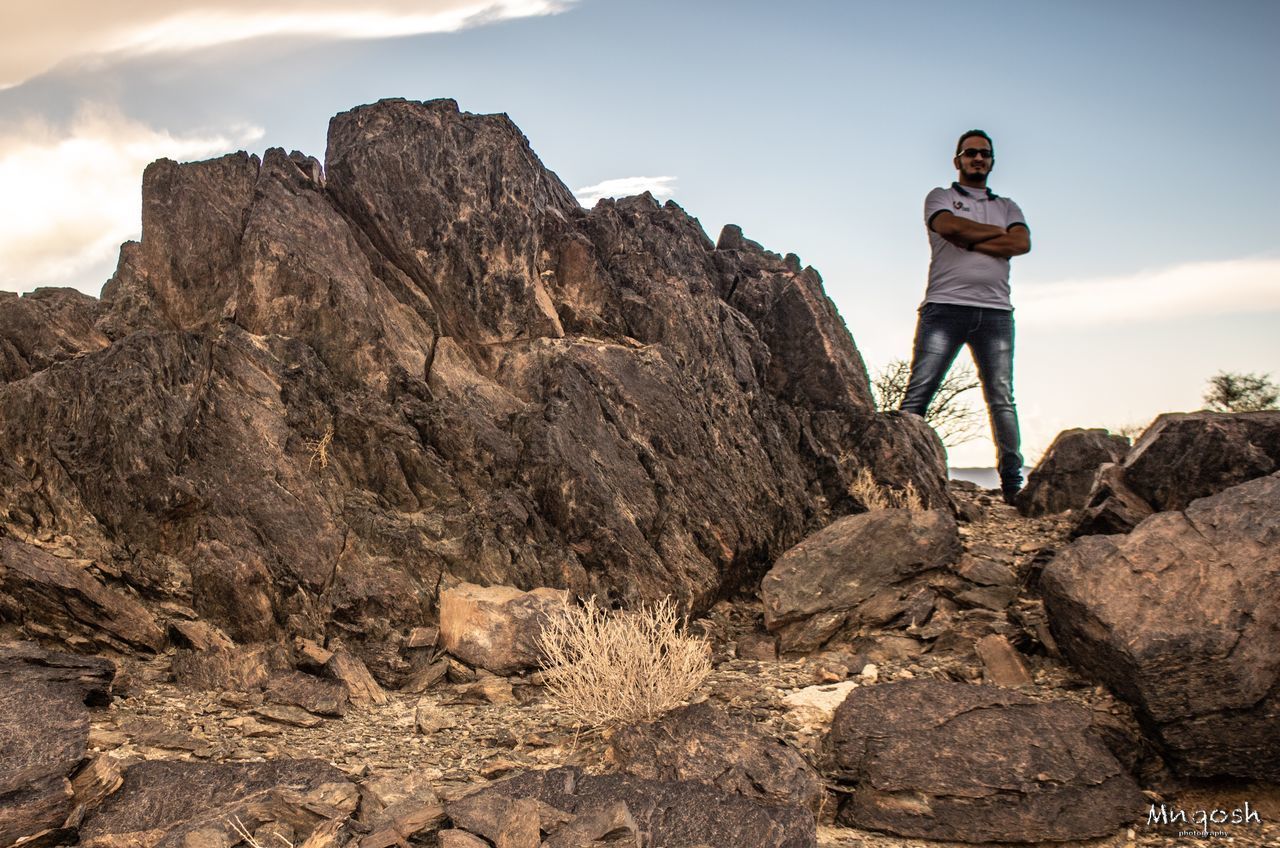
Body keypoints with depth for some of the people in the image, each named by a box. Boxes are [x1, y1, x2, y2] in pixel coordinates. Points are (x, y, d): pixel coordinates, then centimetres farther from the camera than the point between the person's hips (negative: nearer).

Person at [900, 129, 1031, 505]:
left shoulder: (1007, 207, 25)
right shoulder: (940, 198, 16)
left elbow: (1022, 243, 4)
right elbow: (949, 227, -7)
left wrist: (970, 241, -4)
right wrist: (999, 232, 4)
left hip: (995, 311, 3)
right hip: (945, 305, -3)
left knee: (1002, 398, -1)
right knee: (918, 392, -12)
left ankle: (1013, 482, 0)